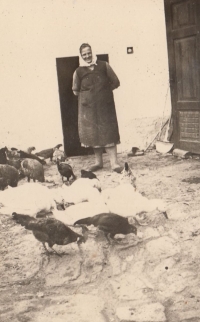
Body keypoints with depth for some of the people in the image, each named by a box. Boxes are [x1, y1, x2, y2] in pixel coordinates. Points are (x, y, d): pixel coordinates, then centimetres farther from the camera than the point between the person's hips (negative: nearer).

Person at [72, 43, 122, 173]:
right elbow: (75, 91, 12)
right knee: (93, 133, 7)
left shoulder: (104, 66, 2)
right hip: (88, 107, 2)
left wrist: (104, 89, 2)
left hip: (105, 105, -1)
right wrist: (87, 95, 4)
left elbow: (116, 83, 6)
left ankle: (114, 162, -7)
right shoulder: (78, 72, 3)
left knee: (108, 132, -6)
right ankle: (99, 161, 19)